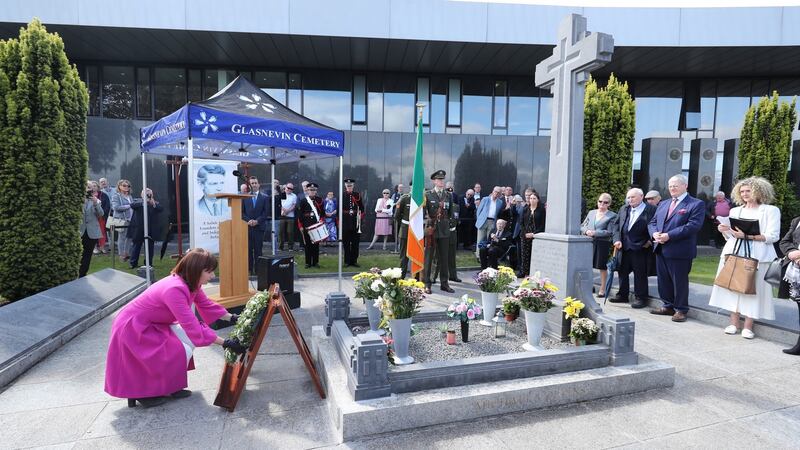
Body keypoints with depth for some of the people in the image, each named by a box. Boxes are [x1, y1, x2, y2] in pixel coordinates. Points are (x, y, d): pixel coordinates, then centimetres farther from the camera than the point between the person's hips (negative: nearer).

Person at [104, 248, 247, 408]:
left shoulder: (190, 283, -6)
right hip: (131, 328, -9)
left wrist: (232, 317, 2)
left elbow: (207, 305, 9)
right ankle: (141, 393, 4)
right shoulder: (174, 289, -33)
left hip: (151, 325, 9)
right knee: (183, 352, -13)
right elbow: (193, 328, -36)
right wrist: (225, 343, -33)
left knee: (188, 339, -1)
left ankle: (167, 387, 9)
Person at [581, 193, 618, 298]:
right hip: (589, 242, 4)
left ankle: (602, 289, 16)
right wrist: (586, 231, -9)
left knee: (602, 267, 5)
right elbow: (582, 226, 13)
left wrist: (595, 233, -19)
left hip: (603, 244, -4)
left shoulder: (612, 216, -1)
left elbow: (609, 232, -10)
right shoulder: (591, 212, 13)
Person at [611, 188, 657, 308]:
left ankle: (641, 298, 13)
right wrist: (617, 239, -2)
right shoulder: (623, 209, 13)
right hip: (624, 246, 6)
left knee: (640, 273, 2)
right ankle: (622, 295, 25)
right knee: (622, 271, 13)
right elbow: (616, 225, 10)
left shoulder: (651, 210, -5)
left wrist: (649, 241, -12)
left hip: (640, 247, -6)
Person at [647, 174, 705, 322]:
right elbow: (652, 222, 15)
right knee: (663, 280, 13)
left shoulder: (696, 204, -5)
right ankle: (668, 306, 27)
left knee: (680, 281, 3)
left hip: (680, 251, -7)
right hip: (660, 249, 7)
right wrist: (654, 233, -7)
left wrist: (669, 235, -21)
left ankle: (681, 310, 16)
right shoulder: (663, 204, 17)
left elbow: (693, 225, -17)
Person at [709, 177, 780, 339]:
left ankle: (748, 326, 3)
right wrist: (724, 231, -5)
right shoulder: (735, 211, 16)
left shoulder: (770, 210, 3)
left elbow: (773, 236, -7)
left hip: (757, 257, -4)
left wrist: (748, 236, -18)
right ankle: (734, 323, 10)